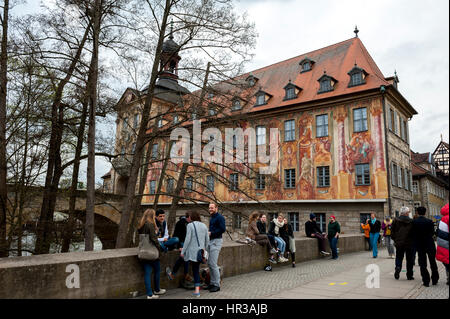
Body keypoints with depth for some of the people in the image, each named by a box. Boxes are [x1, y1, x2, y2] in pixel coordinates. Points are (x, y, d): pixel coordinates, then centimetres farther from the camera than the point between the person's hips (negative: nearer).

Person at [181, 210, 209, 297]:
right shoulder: (204, 225, 9)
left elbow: (187, 239, -13)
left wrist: (183, 251, -7)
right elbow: (207, 240, 12)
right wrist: (204, 249, 23)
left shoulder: (190, 225, -8)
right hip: (200, 251, 6)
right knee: (196, 269, 10)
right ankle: (197, 289, 9)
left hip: (192, 251, -6)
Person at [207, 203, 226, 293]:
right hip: (210, 241, 10)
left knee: (213, 263, -11)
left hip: (216, 241, -10)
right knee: (210, 263, 11)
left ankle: (217, 285, -2)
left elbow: (222, 229, -19)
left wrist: (211, 233, -15)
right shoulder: (211, 218, 19)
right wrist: (208, 233, 8)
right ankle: (212, 283, 20)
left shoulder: (220, 217, -10)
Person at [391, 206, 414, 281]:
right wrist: (413, 241, 13)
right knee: (409, 259, 10)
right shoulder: (411, 221, -6)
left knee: (399, 258, 13)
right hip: (409, 243, 0)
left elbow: (392, 231, 0)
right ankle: (409, 275, 13)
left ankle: (398, 267, -13)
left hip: (399, 243, 1)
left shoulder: (396, 220, -3)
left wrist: (395, 239, 12)